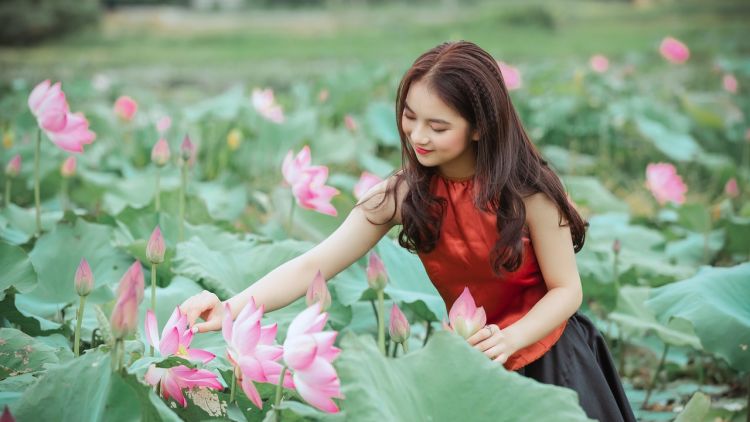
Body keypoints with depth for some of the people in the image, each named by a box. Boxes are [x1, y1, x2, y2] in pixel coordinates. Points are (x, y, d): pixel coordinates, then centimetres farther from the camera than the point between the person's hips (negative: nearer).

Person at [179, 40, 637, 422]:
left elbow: (566, 290, -13)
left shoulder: (527, 189, -21)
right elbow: (313, 266, -18)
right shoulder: (402, 194, -14)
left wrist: (510, 338, -32)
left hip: (549, 361, -2)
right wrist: (231, 310, -33)